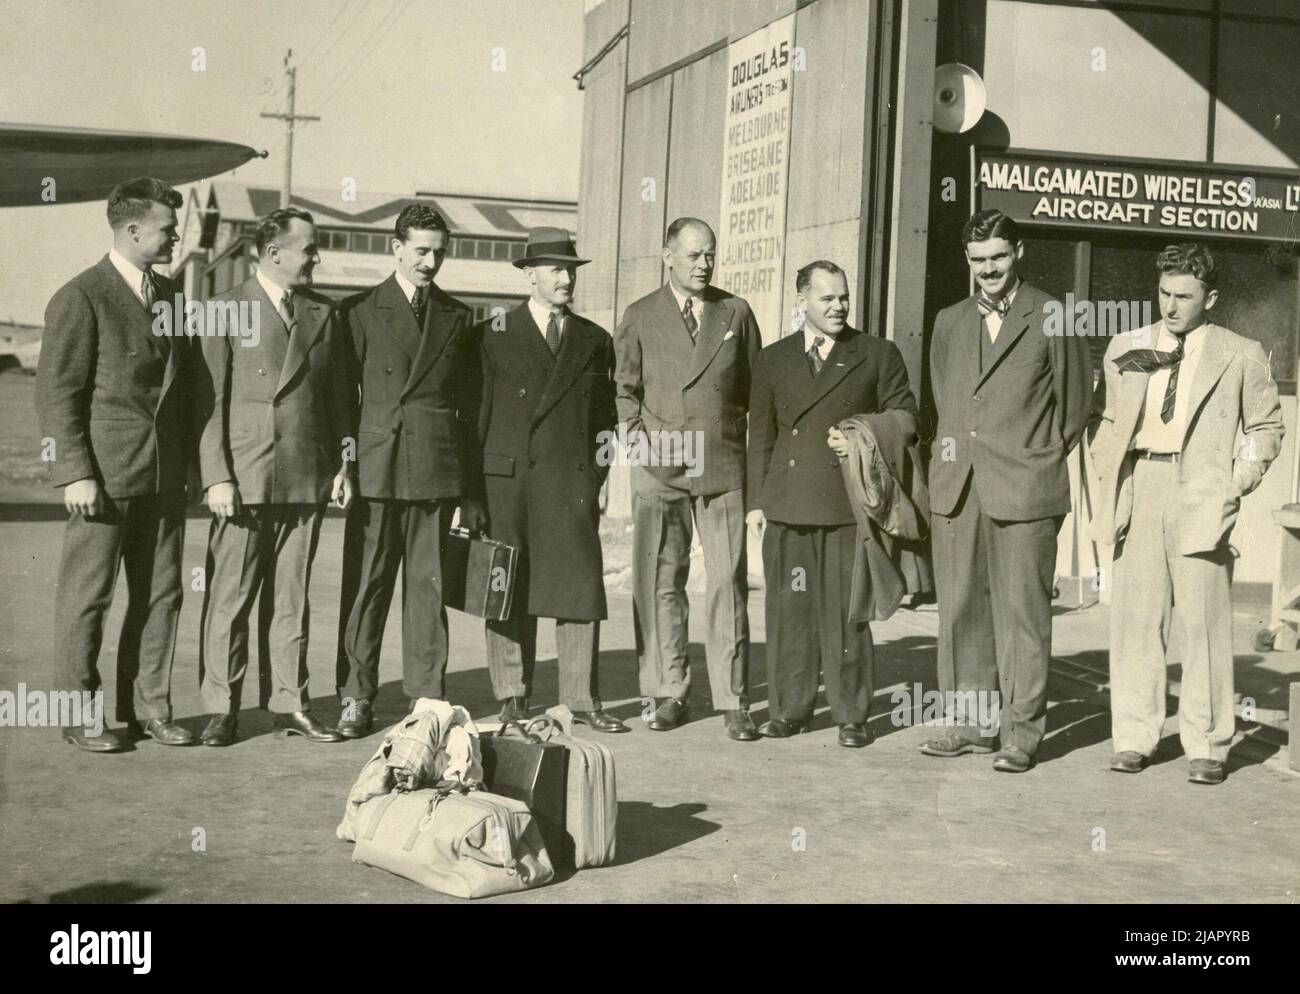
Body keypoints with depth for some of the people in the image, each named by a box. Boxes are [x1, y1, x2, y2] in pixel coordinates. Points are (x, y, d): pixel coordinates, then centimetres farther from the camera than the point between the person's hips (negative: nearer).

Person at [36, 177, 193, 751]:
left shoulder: (171, 296, 14)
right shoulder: (80, 298, -7)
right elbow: (57, 393, -10)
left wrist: (193, 461, 11)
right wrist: (75, 473, -15)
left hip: (165, 473, 7)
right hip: (105, 472, -6)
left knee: (160, 595, 9)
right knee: (87, 596, 1)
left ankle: (148, 709, 19)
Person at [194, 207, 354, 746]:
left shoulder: (322, 313, 12)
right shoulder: (226, 310, -1)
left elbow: (338, 395, 16)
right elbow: (210, 400, -4)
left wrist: (344, 464, 8)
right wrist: (216, 477, -10)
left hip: (307, 478, 4)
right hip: (243, 478, -4)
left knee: (291, 597, 9)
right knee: (230, 596, 0)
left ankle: (290, 703, 16)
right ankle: (221, 708, 9)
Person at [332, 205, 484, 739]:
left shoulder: (458, 318, 12)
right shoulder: (359, 311, 6)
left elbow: (469, 402, 13)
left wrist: (471, 482, 8)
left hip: (437, 472, 2)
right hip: (375, 468, -1)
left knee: (429, 586, 4)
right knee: (365, 584, 0)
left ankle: (428, 698, 11)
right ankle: (357, 698, 8)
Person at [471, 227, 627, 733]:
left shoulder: (595, 341, 14)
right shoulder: (493, 335, 6)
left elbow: (604, 417, 16)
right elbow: (478, 411, 5)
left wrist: (600, 477, 7)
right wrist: (475, 483, -1)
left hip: (574, 482, 2)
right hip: (508, 481, -2)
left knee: (581, 586, 0)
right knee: (509, 591, 3)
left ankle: (583, 698, 8)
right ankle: (512, 697, 12)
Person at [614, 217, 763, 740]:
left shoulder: (736, 313, 10)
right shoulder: (640, 316, 7)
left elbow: (756, 384, 13)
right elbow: (623, 386, 10)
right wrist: (638, 437, -4)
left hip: (724, 467, 0)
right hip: (660, 468, 0)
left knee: (728, 583, -1)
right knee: (660, 582, 3)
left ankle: (732, 700, 4)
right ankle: (668, 692, 13)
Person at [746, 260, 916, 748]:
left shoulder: (878, 355, 6)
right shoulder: (773, 360, 12)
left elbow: (904, 416, 10)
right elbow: (760, 436, 13)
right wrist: (756, 502, 8)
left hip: (850, 504, -2)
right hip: (787, 504, 2)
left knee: (845, 610, 0)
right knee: (789, 607, 5)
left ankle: (851, 715, 9)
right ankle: (789, 709, 15)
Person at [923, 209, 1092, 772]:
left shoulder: (1052, 320, 0)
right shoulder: (950, 323, 15)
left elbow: (1076, 403, 6)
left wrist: (1041, 461, 9)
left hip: (1023, 490, -5)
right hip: (957, 488, 5)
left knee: (1022, 613, -3)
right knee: (959, 611, 7)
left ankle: (1023, 732, 3)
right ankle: (970, 723, 16)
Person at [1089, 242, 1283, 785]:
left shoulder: (1240, 356, 7)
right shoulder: (1126, 349, 14)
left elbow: (1267, 426, 13)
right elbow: (1103, 416, 20)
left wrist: (1241, 478, 0)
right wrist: (1107, 471, 6)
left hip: (1200, 491, -2)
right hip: (1138, 488, 3)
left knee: (1201, 618, -4)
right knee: (1136, 614, 2)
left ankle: (1206, 746, 4)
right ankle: (1134, 738, 9)